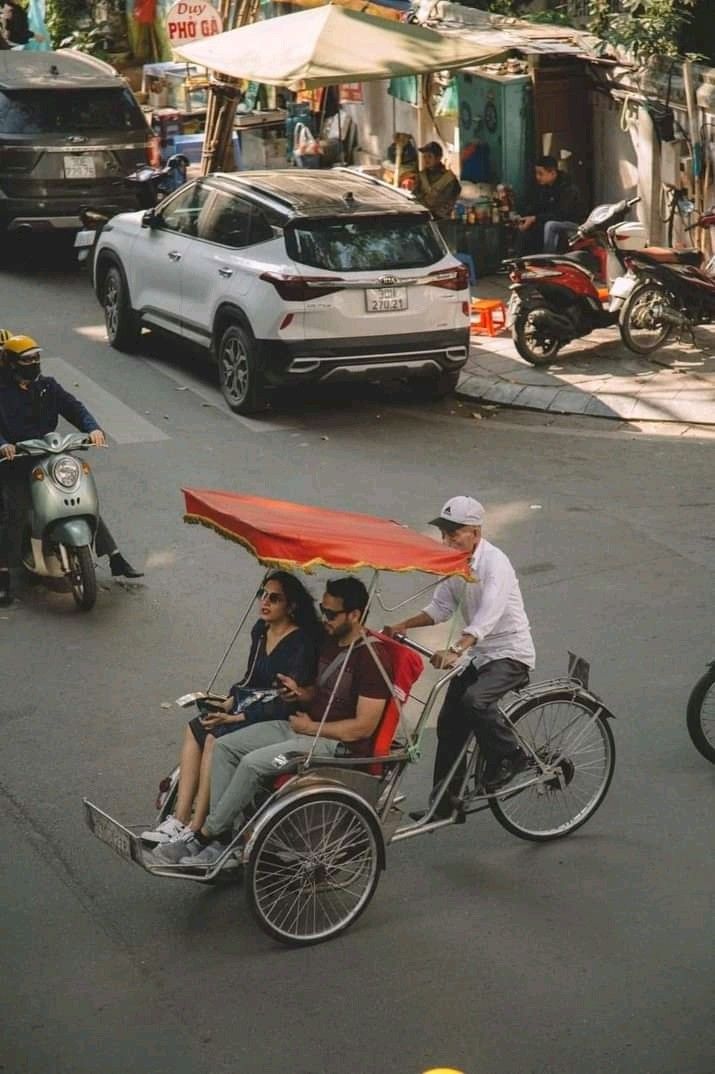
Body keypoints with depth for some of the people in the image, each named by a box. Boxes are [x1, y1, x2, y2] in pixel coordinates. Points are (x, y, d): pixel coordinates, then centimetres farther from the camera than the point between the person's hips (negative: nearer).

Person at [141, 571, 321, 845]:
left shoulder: (302, 644, -17)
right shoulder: (261, 630, 9)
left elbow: (288, 704, -20)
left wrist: (236, 718, -20)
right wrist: (229, 702, 0)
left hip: (277, 719, -8)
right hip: (249, 705, 8)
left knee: (215, 740, -26)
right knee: (194, 729, -13)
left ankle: (197, 830, -20)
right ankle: (180, 819, -17)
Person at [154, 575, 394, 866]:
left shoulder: (372, 658, -17)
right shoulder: (330, 641, 11)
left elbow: (364, 727, -20)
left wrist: (311, 728, -11)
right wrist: (302, 693, 3)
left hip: (339, 743, -10)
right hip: (302, 724, 10)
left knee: (253, 763, -26)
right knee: (224, 747, -6)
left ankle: (202, 837, -12)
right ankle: (218, 841, -12)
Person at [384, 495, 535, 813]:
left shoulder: (494, 563, -22)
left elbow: (488, 616, -34)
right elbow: (440, 607, 6)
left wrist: (455, 650, -47)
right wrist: (404, 625, -10)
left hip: (510, 653, -8)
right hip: (478, 654, 8)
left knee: (474, 700, -31)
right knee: (449, 721, 4)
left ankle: (509, 757, -7)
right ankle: (445, 802, 13)